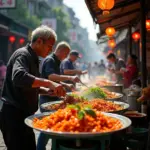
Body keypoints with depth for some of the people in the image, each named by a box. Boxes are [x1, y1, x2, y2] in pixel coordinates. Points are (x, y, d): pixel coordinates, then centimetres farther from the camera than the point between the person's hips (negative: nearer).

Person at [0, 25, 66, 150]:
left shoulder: (32, 57, 15)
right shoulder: (23, 55, -15)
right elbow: (18, 77, -37)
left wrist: (47, 90, 6)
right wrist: (48, 83, -38)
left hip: (22, 115, 10)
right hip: (14, 115, -10)